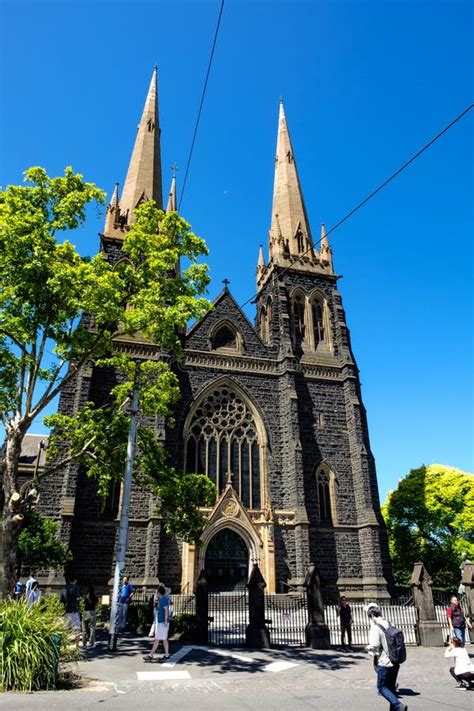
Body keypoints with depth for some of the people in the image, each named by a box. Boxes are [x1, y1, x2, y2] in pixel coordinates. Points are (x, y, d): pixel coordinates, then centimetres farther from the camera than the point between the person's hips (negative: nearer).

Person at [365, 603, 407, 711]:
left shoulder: (375, 628, -17)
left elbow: (374, 646, -20)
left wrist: (369, 648, 1)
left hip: (384, 663, -7)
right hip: (395, 662, 7)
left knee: (382, 687, 6)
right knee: (391, 686, 20)